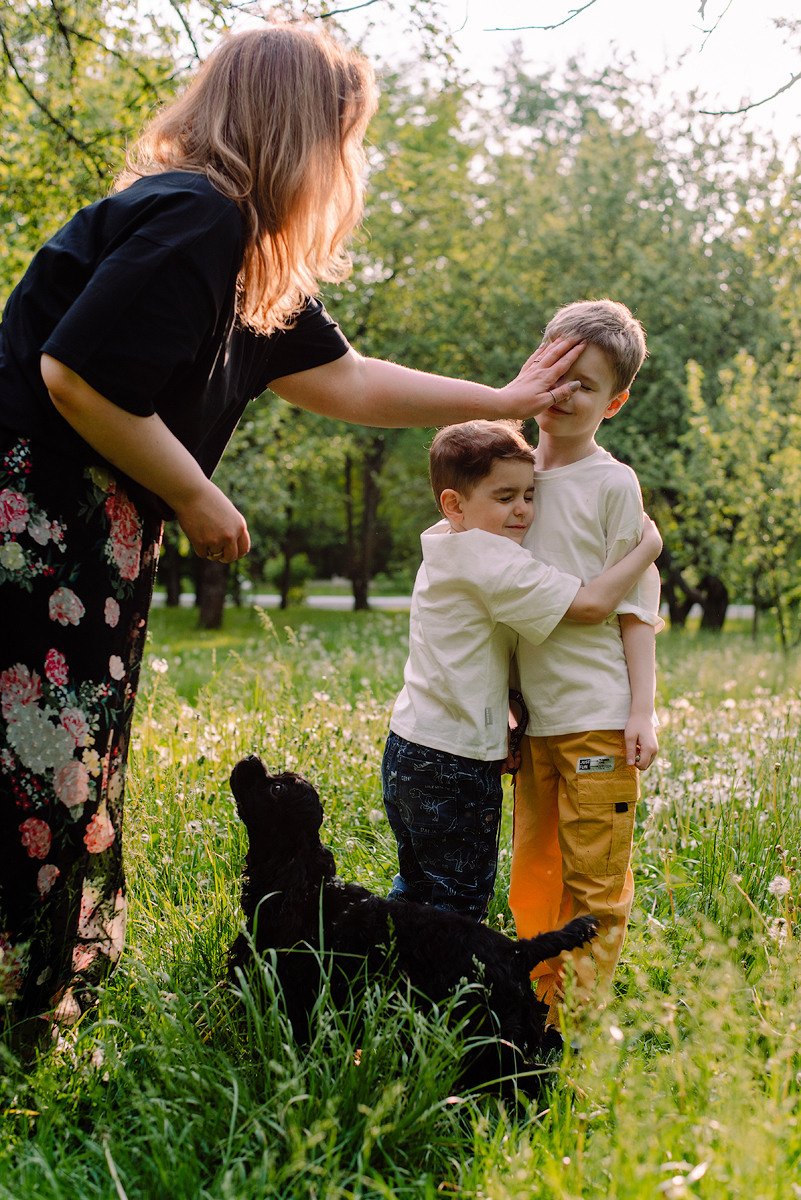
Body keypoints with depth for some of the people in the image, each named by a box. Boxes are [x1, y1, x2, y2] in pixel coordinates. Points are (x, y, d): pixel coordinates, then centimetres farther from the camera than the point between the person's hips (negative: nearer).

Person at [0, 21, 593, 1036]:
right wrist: (197, 501, -11)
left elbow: (342, 382, 24)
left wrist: (504, 402, 29)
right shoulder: (194, 219, -15)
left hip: (90, 546, 10)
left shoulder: (253, 260, 16)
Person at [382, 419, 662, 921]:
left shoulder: (444, 555, 10)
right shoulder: (491, 562, -21)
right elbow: (590, 604, -25)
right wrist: (649, 546, -11)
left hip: (409, 747, 9)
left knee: (417, 887, 21)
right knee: (461, 902, 2)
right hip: (454, 765, -9)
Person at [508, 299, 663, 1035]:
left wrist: (642, 711, -9)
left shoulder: (612, 483, -4)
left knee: (597, 882, 0)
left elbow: (634, 606, -4)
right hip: (532, 714, 6)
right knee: (532, 872, 13)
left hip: (598, 716, -6)